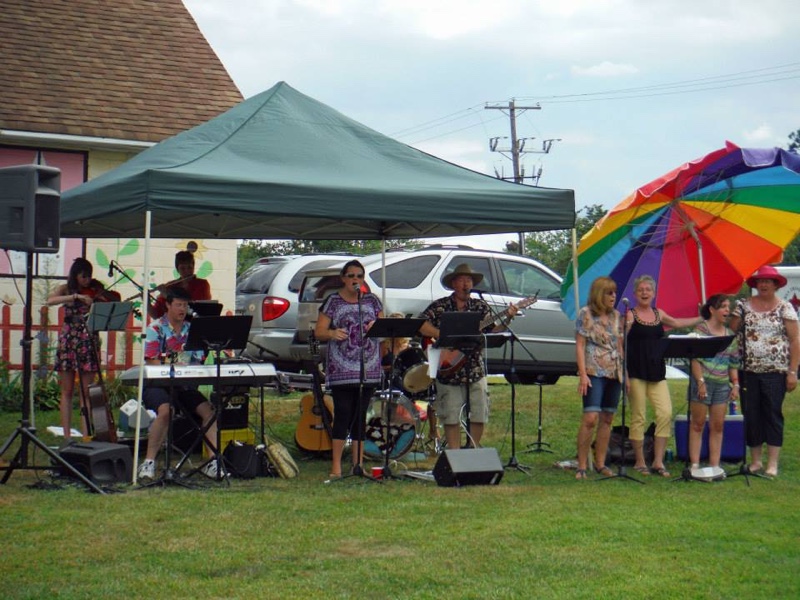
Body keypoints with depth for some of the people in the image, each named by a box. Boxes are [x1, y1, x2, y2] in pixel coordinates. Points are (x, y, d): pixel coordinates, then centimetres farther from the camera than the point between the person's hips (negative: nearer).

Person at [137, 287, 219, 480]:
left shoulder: (192, 330, 12)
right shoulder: (156, 328, -2)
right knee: (165, 410, -33)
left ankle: (215, 459, -17)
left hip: (185, 385, 5)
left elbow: (198, 361, 10)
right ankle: (149, 462, -25)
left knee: (208, 409, -17)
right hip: (157, 383, -5)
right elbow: (153, 362, -11)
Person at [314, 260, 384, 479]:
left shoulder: (372, 300, 12)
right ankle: (336, 467, -3)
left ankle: (358, 464, 12)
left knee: (360, 416, 6)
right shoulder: (333, 301, 3)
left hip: (369, 369, 3)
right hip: (341, 369, -3)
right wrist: (332, 333, -22)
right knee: (343, 414, -8)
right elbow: (319, 331, -1)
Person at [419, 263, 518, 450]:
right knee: (451, 417, 2)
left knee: (479, 415, 3)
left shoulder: (481, 307, 9)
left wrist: (507, 319, -16)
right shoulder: (439, 306, 1)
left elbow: (492, 330, 1)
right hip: (448, 370, -2)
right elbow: (420, 325, -11)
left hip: (475, 369, 2)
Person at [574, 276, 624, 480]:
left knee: (607, 419, 8)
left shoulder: (616, 316, 14)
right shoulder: (586, 314, -2)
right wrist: (583, 374, -13)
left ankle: (600, 463, 15)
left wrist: (625, 372, 11)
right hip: (594, 373, -6)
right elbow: (579, 345, -5)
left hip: (614, 374, 6)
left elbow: (620, 346, 18)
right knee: (590, 418, -14)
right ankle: (582, 465, -8)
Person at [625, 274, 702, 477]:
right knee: (638, 417, -3)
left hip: (657, 372, 5)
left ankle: (658, 462, 1)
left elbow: (676, 323, 33)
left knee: (666, 413, -6)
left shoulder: (659, 314, 14)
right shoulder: (630, 315, -2)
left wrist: (701, 318, 35)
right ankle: (640, 462, 7)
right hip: (636, 373, -5)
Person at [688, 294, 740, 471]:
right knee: (698, 424, 1)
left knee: (718, 426, 5)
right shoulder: (701, 329, -5)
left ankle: (714, 465, 9)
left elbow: (734, 362, 14)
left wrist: (735, 384, 6)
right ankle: (694, 464, 2)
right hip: (703, 381, -5)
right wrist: (700, 381, -17)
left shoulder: (729, 334, 12)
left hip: (722, 384, 5)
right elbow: (695, 358, -10)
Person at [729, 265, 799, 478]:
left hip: (775, 372, -2)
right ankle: (755, 460, 16)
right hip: (748, 372, 2)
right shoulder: (744, 305, 8)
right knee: (751, 416, 5)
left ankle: (773, 463, 5)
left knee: (773, 415, -1)